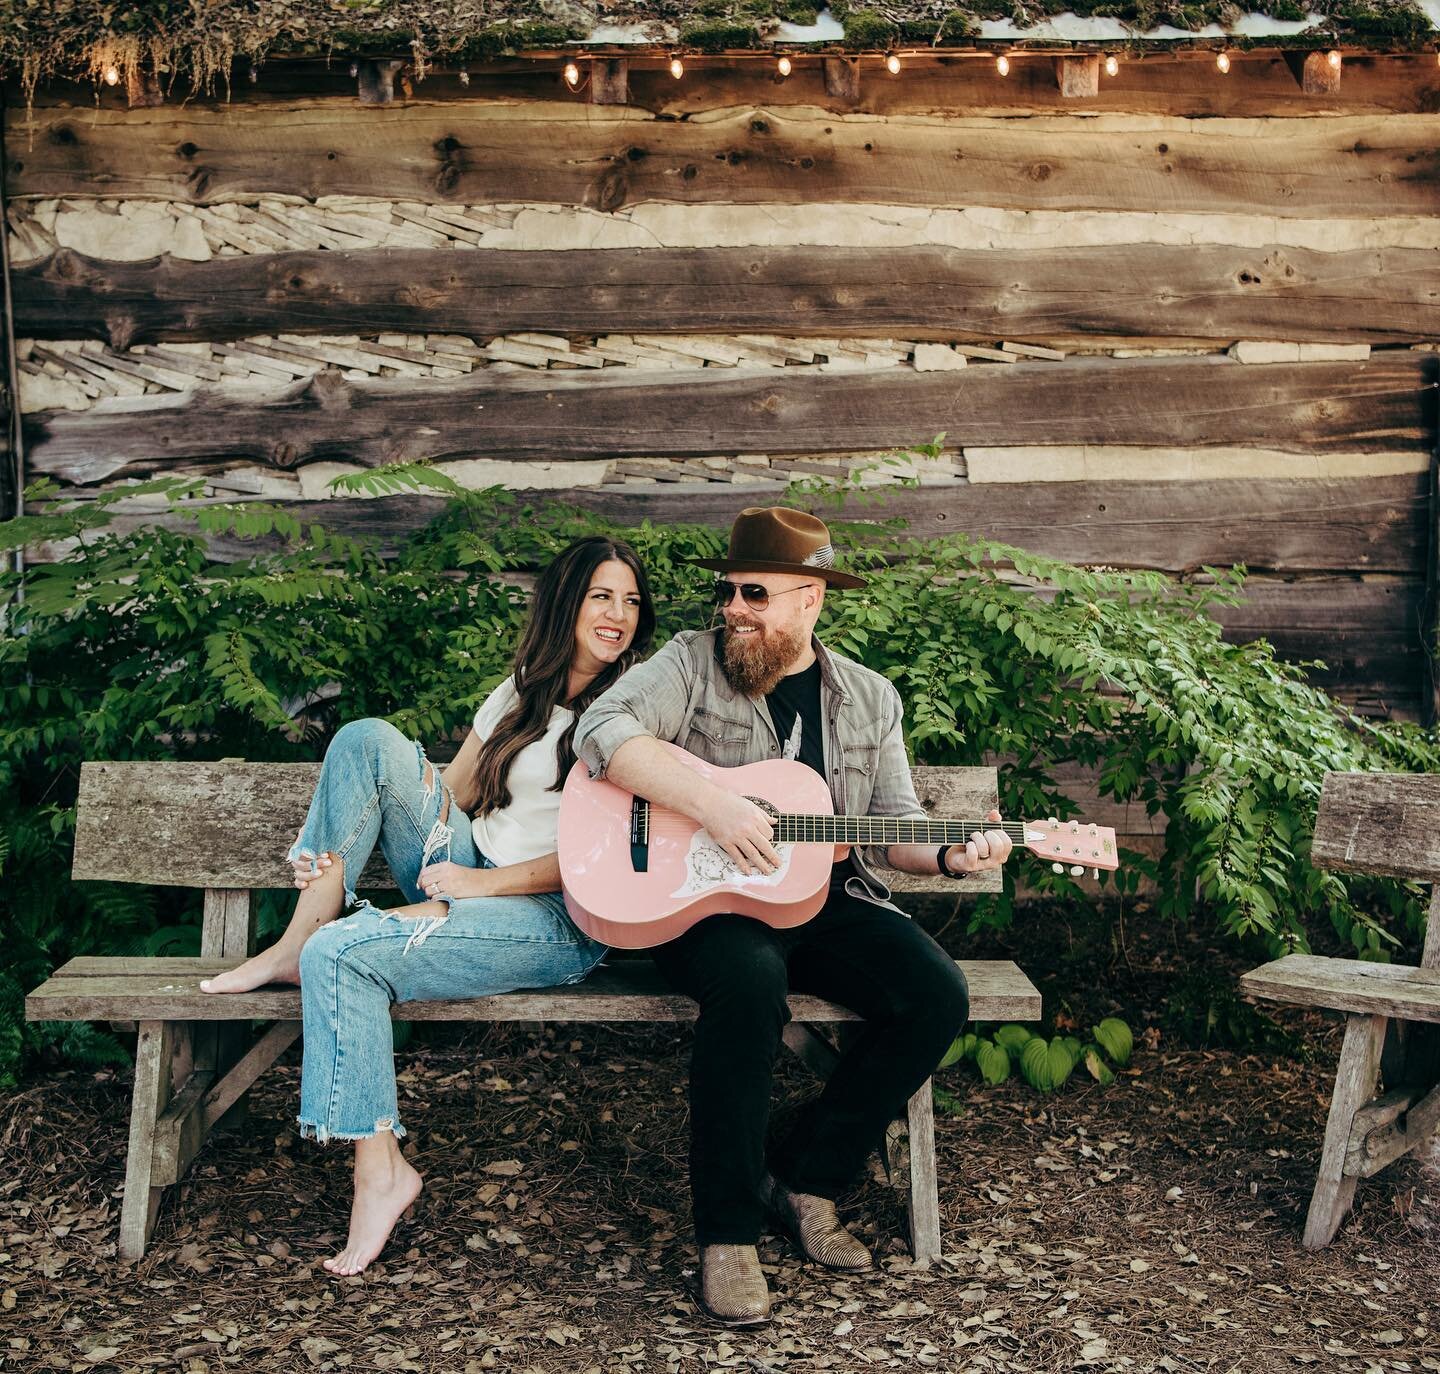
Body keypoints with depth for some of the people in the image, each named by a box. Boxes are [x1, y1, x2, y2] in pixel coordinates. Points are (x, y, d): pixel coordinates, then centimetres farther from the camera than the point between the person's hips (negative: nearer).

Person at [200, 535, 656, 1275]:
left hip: (562, 919, -7)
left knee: (341, 955, -26)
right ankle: (299, 941, -9)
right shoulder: (519, 694, 15)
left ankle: (380, 1166, -16)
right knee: (368, 740, -10)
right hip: (470, 879, 7)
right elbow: (448, 798, 15)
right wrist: (340, 846, -2)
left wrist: (481, 883, -16)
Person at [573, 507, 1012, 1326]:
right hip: (704, 899, -4)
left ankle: (809, 1180, -2)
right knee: (751, 983, -36)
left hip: (830, 898, 4)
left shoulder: (871, 699, 13)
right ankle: (728, 1231, -20)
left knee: (936, 995, -20)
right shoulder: (693, 662, 1)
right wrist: (717, 806, -24)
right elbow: (603, 733, -15)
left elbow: (895, 823, 13)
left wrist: (948, 857, -9)